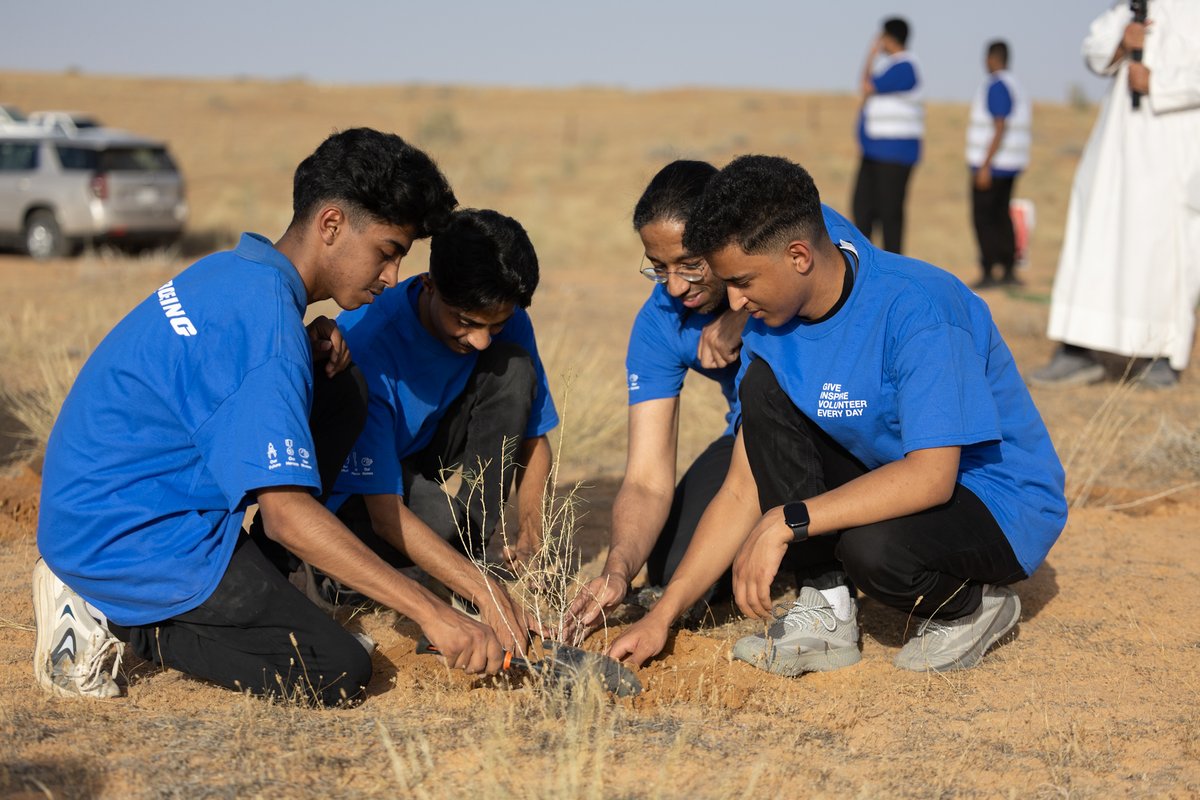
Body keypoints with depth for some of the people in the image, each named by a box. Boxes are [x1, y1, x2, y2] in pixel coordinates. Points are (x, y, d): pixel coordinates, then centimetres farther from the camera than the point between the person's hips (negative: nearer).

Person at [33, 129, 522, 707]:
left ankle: (246, 590, 9)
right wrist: (431, 613, -29)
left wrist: (308, 347, 2)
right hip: (129, 542, -10)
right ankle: (114, 621, -6)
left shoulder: (235, 272, 6)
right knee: (338, 675, -13)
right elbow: (287, 514, -29)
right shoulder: (265, 322, -24)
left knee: (340, 395, 9)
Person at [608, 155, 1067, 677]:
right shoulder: (773, 322, -5)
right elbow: (743, 491, -2)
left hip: (1004, 507, -7)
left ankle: (974, 605, -2)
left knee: (873, 547, -38)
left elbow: (931, 476, -34)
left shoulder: (915, 309, -27)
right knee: (763, 385, -10)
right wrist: (663, 615, -9)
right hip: (898, 480, 7)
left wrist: (786, 522, -35)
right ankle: (826, 612, -7)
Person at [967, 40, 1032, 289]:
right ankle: (1009, 271, 12)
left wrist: (985, 166, -22)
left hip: (991, 164, -9)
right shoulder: (1015, 86, 14)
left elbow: (1000, 128, -21)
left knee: (983, 217, -6)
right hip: (1010, 165, 10)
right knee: (1001, 215, 12)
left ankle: (988, 273, -7)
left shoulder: (996, 86, -15)